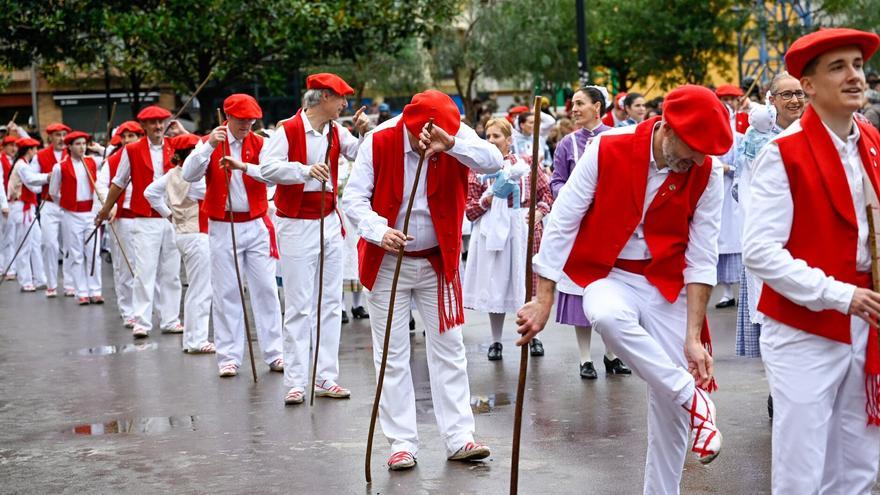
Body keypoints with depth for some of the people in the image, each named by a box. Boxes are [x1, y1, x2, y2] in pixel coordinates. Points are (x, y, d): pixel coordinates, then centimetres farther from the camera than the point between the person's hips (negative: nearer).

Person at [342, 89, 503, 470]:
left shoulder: (457, 138, -10)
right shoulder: (379, 142, -14)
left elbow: (493, 161, -27)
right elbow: (354, 198, -14)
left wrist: (451, 144, -42)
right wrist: (379, 230, -33)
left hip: (439, 262, 1)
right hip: (388, 262, -1)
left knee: (449, 351, 7)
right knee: (392, 356, 3)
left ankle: (459, 438, 16)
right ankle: (402, 443, 12)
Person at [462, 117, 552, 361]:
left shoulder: (525, 163, 4)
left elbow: (546, 192, 9)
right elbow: (469, 210, 2)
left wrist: (539, 212, -7)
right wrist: (488, 198, -14)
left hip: (522, 230, 0)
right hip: (491, 231, 0)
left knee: (527, 282, 5)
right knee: (495, 285, 4)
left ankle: (532, 336, 23)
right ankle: (496, 341, 17)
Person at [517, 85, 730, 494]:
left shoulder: (706, 174, -9)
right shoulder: (607, 151, -15)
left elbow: (702, 257, -7)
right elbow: (561, 222, -10)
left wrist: (694, 335, -12)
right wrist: (544, 299, -11)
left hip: (668, 286, 2)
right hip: (609, 276, -1)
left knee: (668, 406, -1)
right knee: (607, 316, -38)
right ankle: (692, 399, -20)